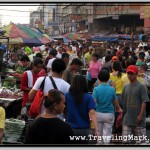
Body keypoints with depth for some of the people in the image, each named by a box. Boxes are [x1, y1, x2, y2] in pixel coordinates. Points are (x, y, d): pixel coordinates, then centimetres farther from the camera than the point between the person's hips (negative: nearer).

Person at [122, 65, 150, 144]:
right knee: (125, 140, 1)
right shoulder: (126, 87, 13)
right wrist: (121, 114, 12)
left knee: (140, 140, 3)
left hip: (138, 119, -5)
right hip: (127, 118, 5)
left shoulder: (141, 86, -5)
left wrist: (140, 115, -17)